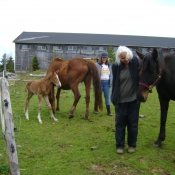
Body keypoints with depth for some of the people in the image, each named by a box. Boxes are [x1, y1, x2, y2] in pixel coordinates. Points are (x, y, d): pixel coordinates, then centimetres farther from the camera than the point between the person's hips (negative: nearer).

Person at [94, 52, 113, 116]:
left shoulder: (109, 65, 10)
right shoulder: (97, 64, -3)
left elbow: (111, 74, 13)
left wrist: (110, 82, 3)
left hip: (107, 82, 3)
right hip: (100, 82, -3)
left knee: (107, 97, 4)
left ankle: (108, 111, 8)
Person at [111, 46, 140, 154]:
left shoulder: (135, 62, -9)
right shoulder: (116, 66, -8)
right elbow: (114, 82, 1)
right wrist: (114, 98, 2)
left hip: (133, 99, 0)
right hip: (121, 100, 0)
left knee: (133, 123, 12)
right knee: (120, 123, 9)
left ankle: (132, 145, 28)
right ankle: (120, 145, 24)